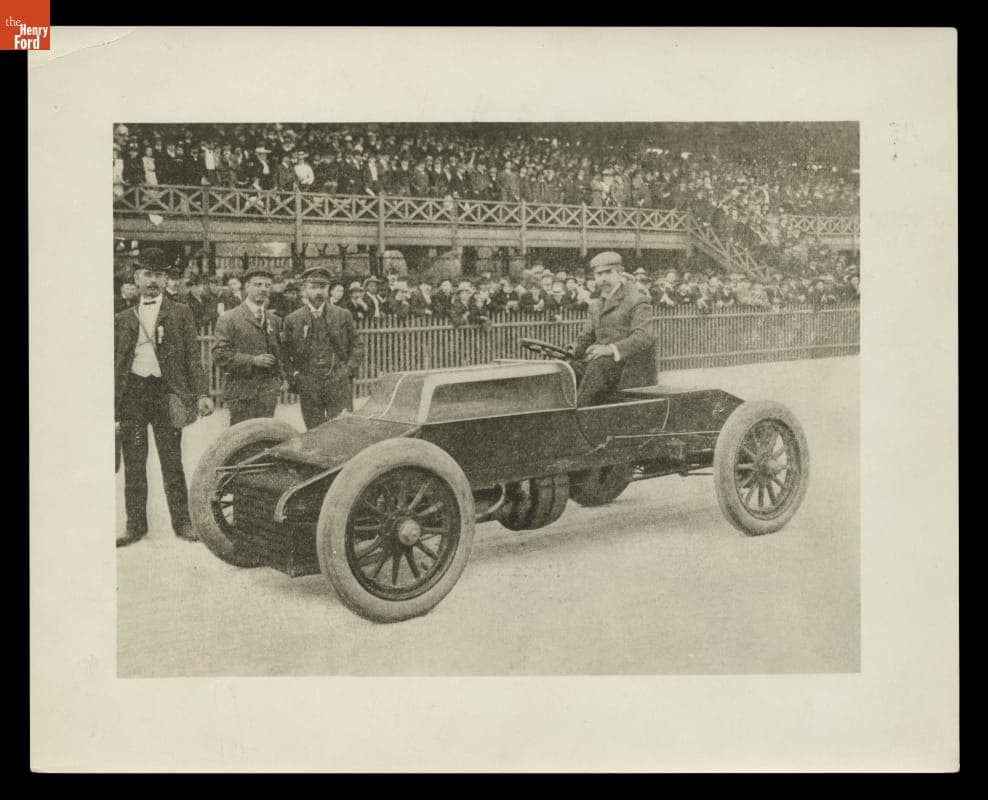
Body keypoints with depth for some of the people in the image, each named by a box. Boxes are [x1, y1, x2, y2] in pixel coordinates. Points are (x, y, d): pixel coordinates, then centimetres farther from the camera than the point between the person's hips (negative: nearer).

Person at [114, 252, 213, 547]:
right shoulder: (122, 319, 14)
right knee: (133, 465, 5)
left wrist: (201, 393, -7)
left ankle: (182, 523, 11)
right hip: (131, 394, 2)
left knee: (172, 463, 2)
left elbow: (192, 355, 3)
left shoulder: (180, 313, 8)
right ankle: (135, 526, 14)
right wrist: (111, 405, 6)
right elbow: (115, 364, 13)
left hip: (165, 392, -2)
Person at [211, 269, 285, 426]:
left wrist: (278, 379, 10)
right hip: (241, 391, -4)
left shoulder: (275, 320, 14)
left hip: (268, 391, 4)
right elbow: (219, 355, -9)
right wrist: (252, 360, -16)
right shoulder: (228, 318, -2)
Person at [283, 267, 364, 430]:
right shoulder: (292, 320, 6)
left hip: (339, 386, 0)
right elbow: (286, 355, 10)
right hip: (308, 389, 0)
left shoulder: (343, 316, 7)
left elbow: (356, 347, 11)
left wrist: (349, 371, -2)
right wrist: (294, 377, -2)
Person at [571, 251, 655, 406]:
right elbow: (586, 337, 20)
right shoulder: (596, 307, 19)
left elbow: (643, 338, -18)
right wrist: (573, 350, -3)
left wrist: (611, 349, -31)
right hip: (608, 365, 7)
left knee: (598, 365, -31)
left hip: (634, 367, -7)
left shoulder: (637, 299, -6)